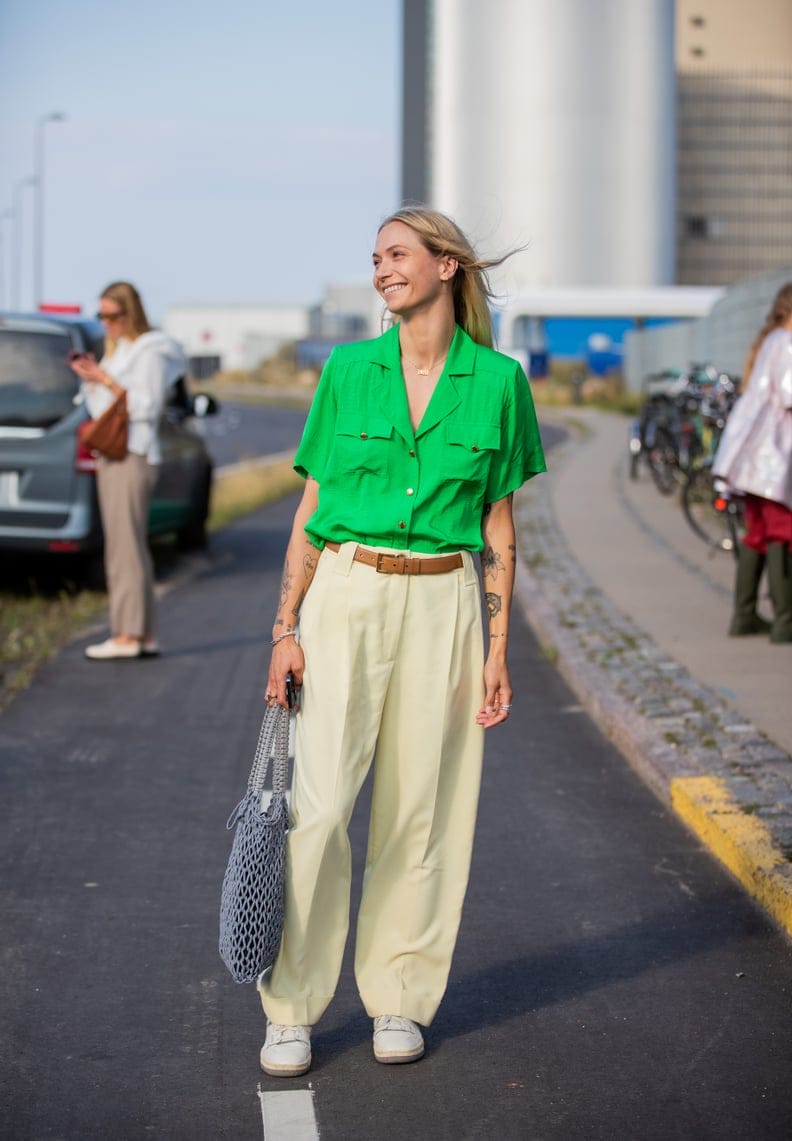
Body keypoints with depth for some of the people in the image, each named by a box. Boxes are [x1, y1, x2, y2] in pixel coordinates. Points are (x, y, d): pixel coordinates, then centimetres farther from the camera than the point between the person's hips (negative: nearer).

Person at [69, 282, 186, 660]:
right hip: (112, 454, 9)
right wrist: (89, 379, 6)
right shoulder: (116, 350, 21)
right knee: (131, 547, 6)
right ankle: (146, 637, 7)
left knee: (125, 545, -12)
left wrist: (106, 380, -17)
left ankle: (128, 635, -13)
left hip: (132, 456, -9)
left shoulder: (150, 352, -6)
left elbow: (146, 407, -14)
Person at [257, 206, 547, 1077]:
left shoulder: (497, 380, 2)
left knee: (420, 809, 5)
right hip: (346, 598, 0)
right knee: (317, 804, -6)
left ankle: (398, 999, 19)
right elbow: (311, 512, 5)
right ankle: (292, 1009, 5)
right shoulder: (347, 371, 3)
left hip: (442, 605, 0)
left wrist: (497, 650, 2)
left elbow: (498, 529, 5)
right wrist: (285, 628, -1)